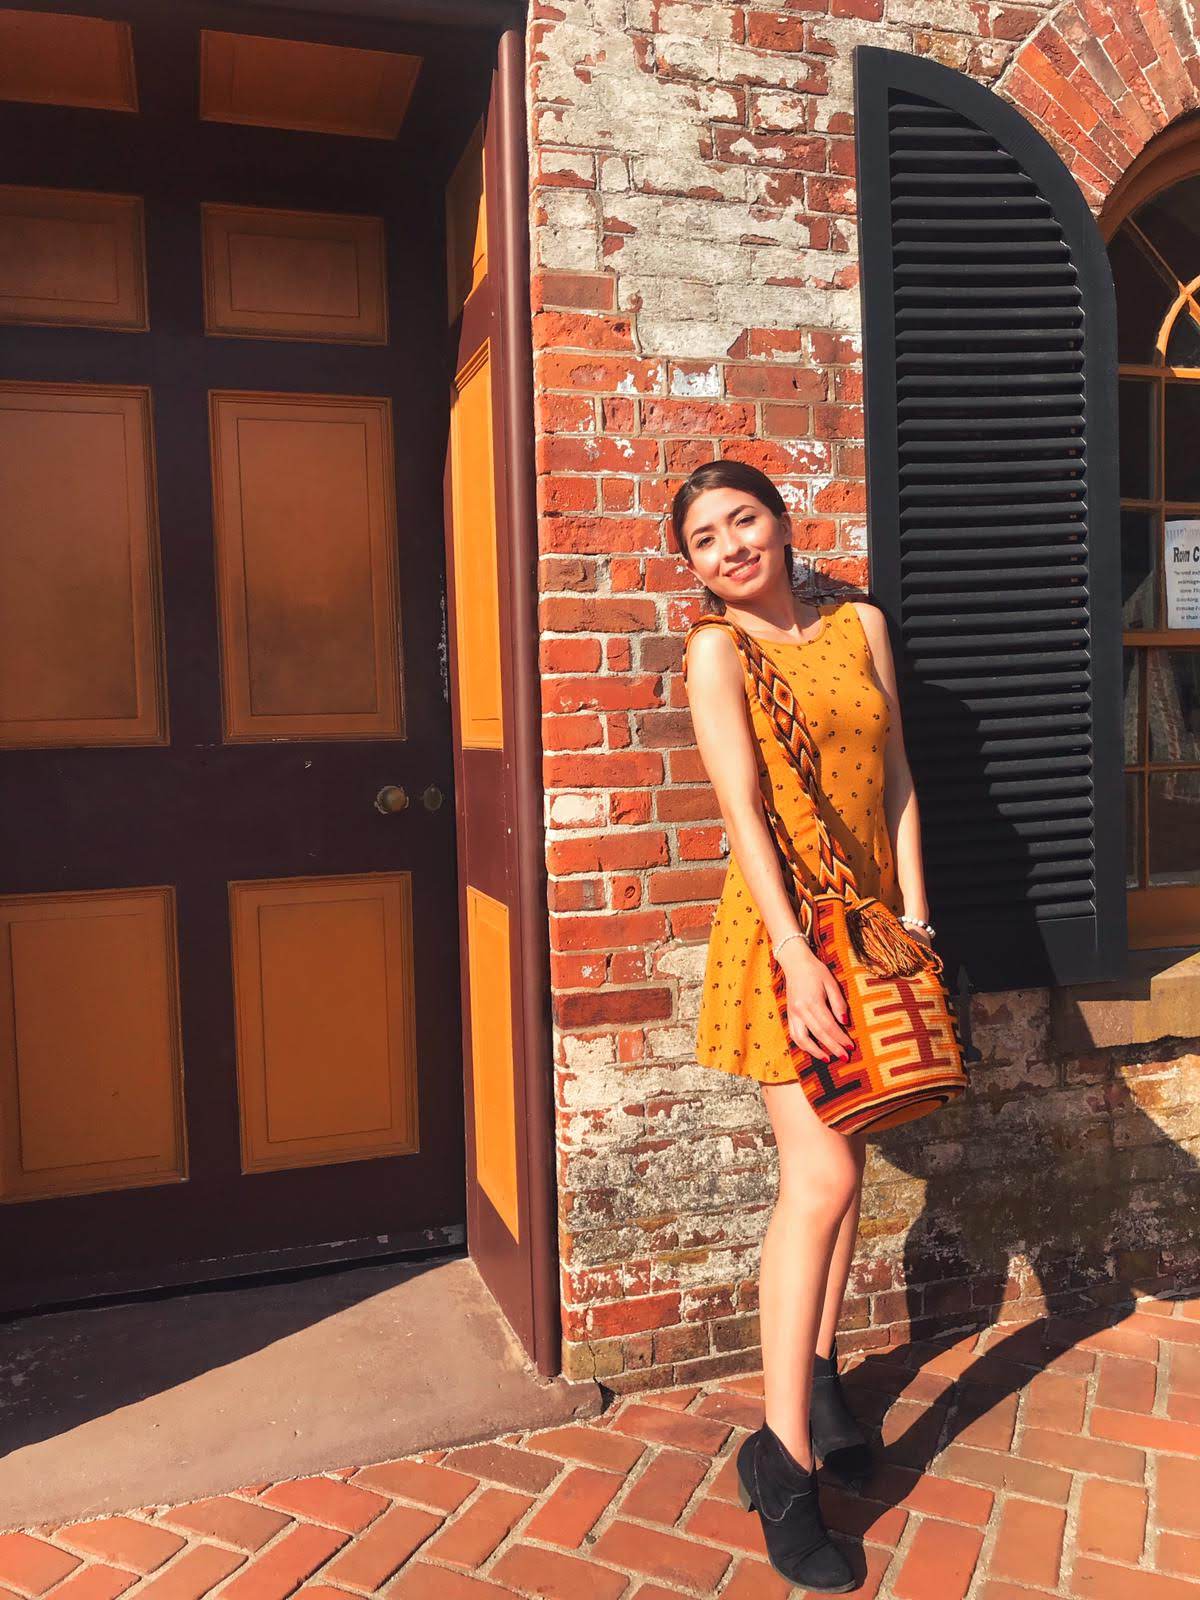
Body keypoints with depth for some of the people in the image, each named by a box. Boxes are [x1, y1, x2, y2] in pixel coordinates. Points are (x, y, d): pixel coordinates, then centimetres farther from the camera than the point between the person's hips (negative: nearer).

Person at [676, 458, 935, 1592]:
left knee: (842, 1161, 13)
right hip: (784, 926, -5)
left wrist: (912, 914, 1)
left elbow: (897, 778, 9)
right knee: (821, 1176, -10)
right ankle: (779, 1458, 2)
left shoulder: (858, 623, 10)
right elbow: (744, 809, -14)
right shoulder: (716, 650, -4)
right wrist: (799, 957, -21)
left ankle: (819, 1373, 33)